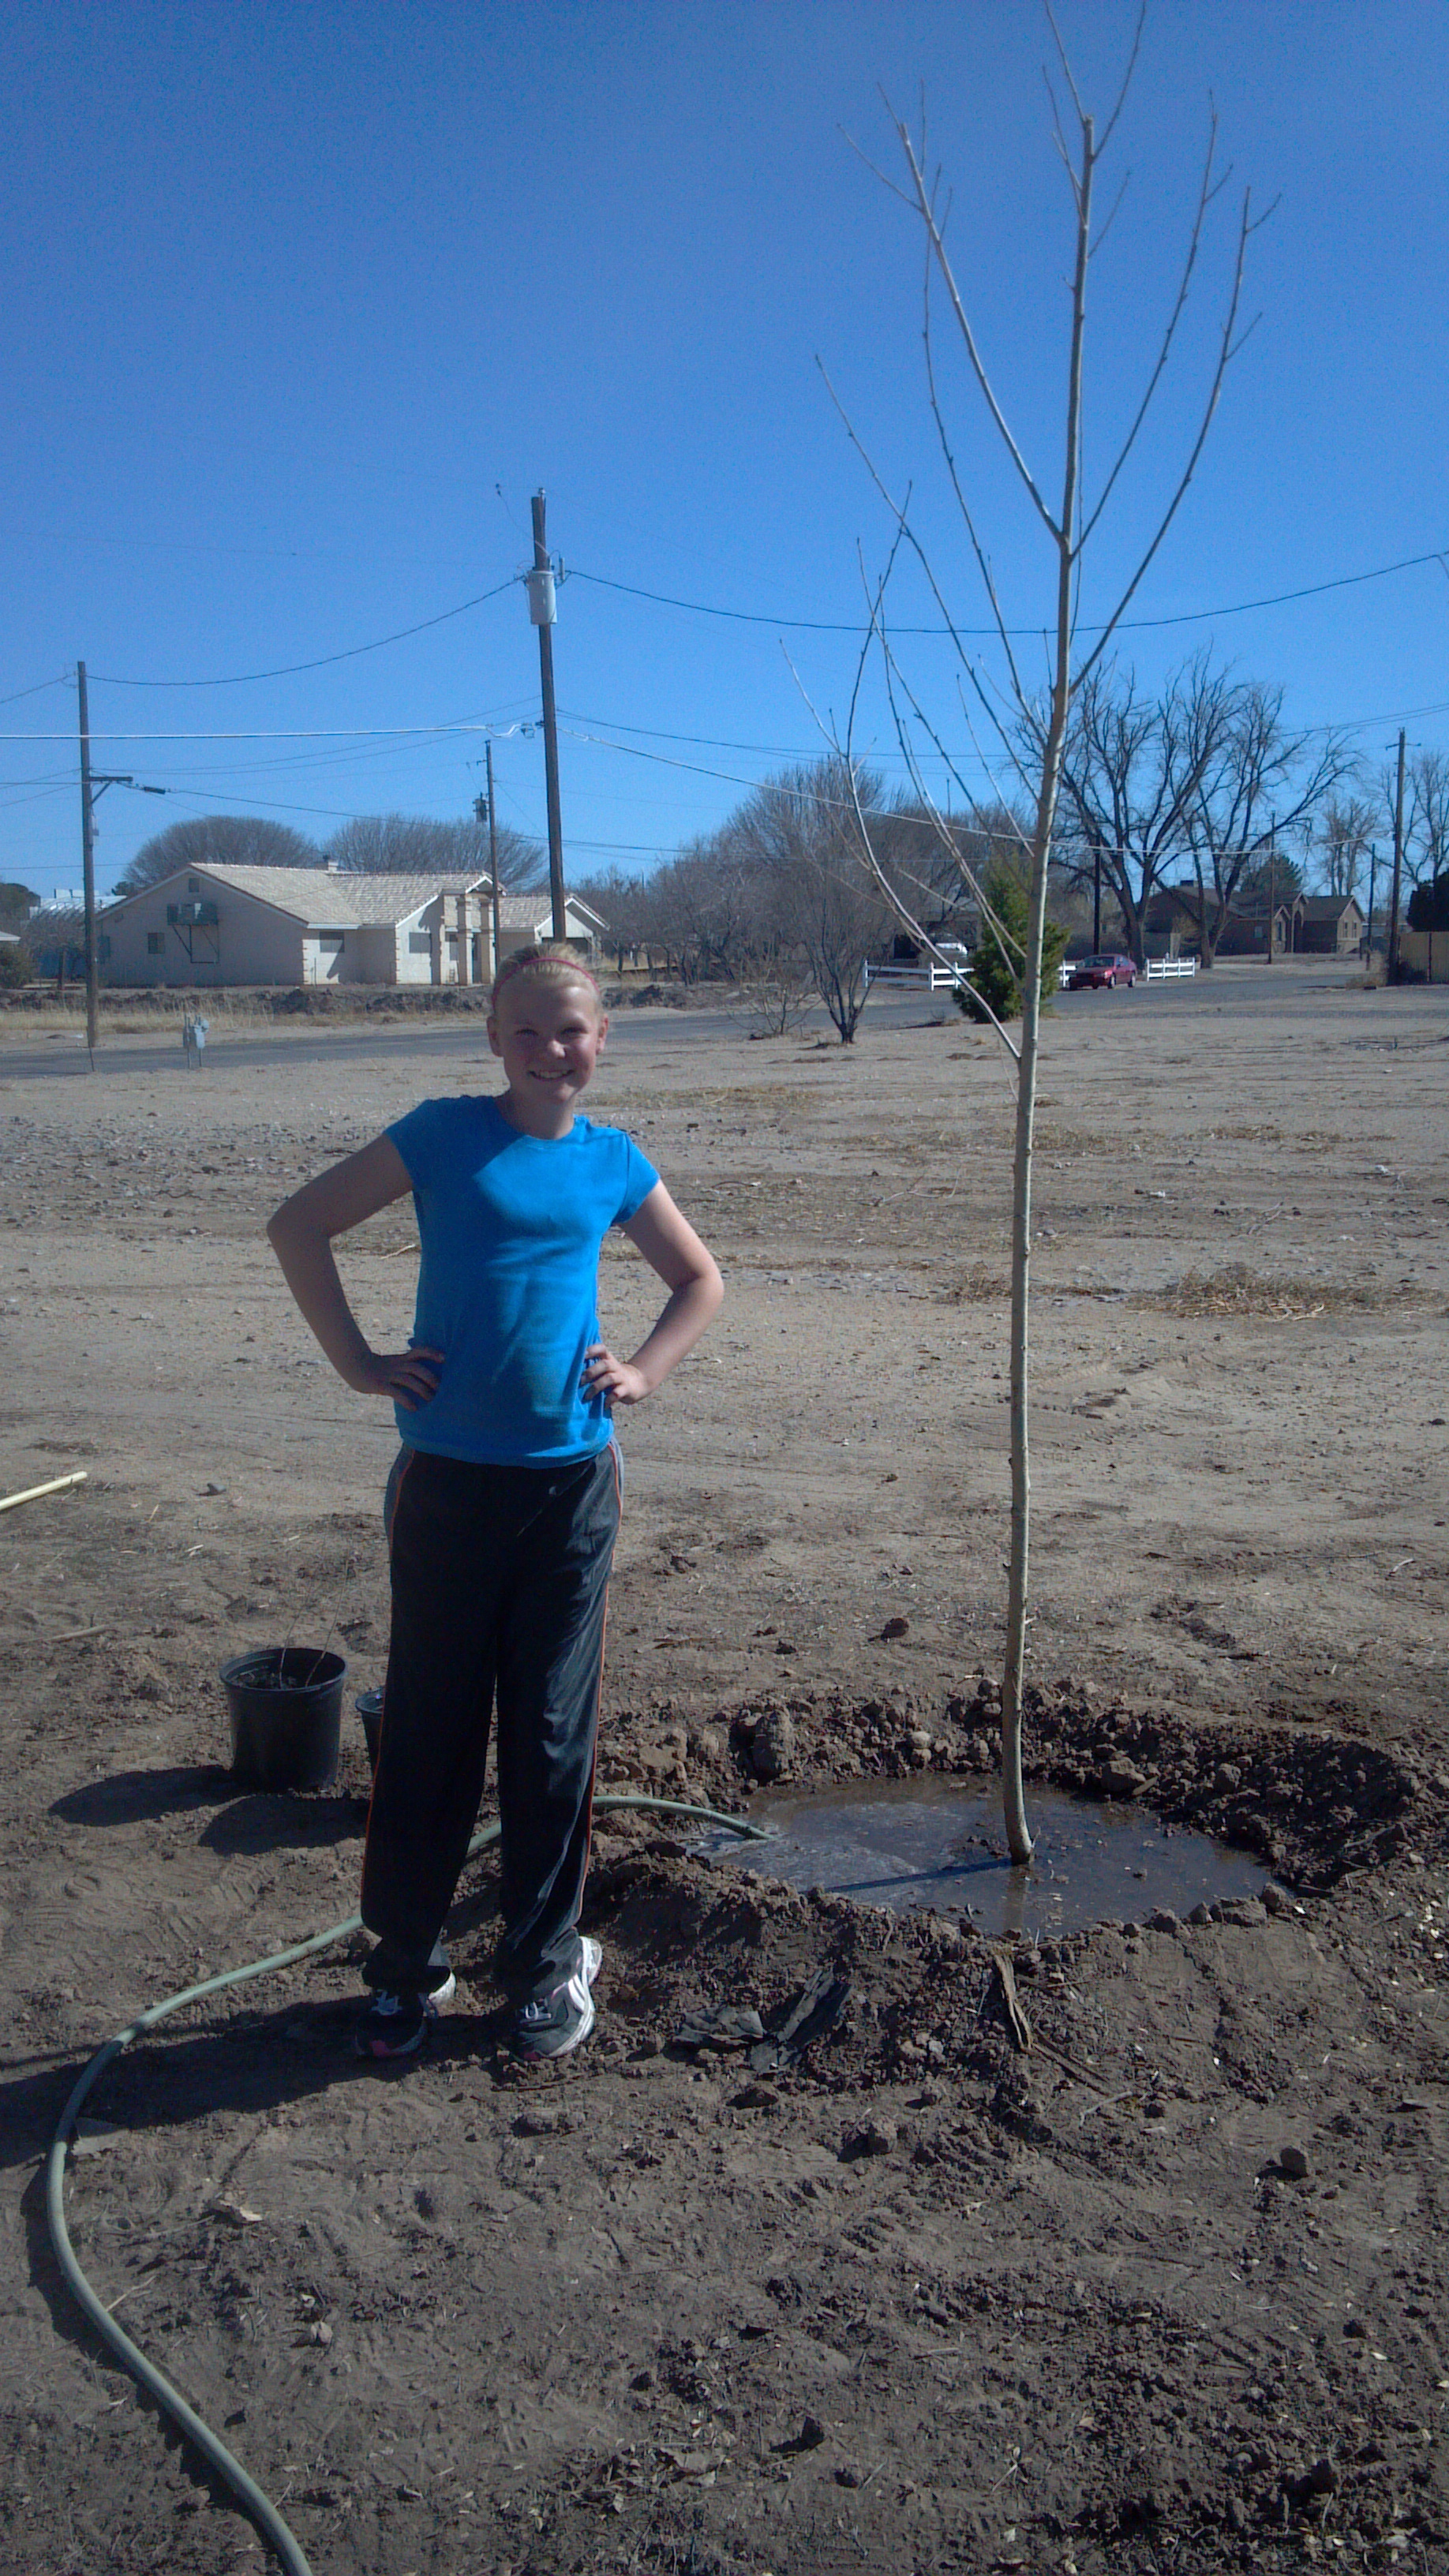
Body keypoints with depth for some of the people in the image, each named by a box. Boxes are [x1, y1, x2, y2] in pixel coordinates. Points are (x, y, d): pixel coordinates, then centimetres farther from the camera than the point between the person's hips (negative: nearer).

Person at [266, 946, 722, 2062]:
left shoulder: (613, 1162, 5)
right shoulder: (445, 1134, -3)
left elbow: (700, 1279, 19)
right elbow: (299, 1225, -1)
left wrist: (644, 1370, 5)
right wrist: (359, 1362, -4)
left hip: (572, 1479, 2)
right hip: (448, 1477, -2)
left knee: (553, 1734, 10)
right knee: (429, 1727, 8)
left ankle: (546, 1964, 26)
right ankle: (406, 1963, 26)